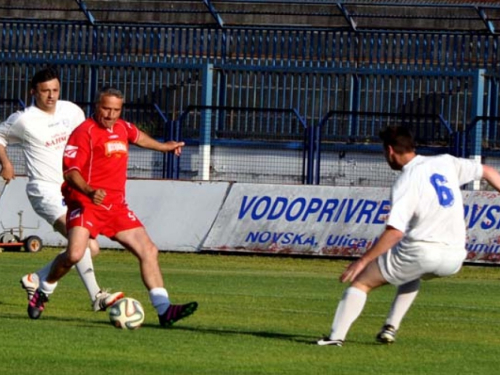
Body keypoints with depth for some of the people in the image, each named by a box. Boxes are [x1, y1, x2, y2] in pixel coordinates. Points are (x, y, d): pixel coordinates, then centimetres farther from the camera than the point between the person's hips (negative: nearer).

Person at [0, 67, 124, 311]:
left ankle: (35, 280, 19)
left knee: (90, 248, 6)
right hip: (45, 189, -7)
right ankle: (97, 296, -32)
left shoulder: (72, 111, 6)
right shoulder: (24, 120, -7)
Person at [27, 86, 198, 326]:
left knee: (148, 251, 0)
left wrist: (164, 147, 55)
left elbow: (137, 136, 40)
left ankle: (164, 310, 2)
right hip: (86, 204, -8)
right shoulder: (85, 132, -10)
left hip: (116, 206, 8)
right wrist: (89, 191, -34)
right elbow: (70, 171, -17)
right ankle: (43, 292, 2)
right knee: (75, 254, -25)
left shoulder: (121, 128, 14)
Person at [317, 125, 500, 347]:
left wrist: (363, 261, -14)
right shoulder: (446, 163, 10)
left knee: (361, 281, 6)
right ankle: (390, 328, 26)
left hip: (421, 250, -6)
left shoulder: (406, 181, -8)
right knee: (413, 273, 39)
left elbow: (395, 232, -17)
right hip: (454, 259, 6)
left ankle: (336, 336, -8)